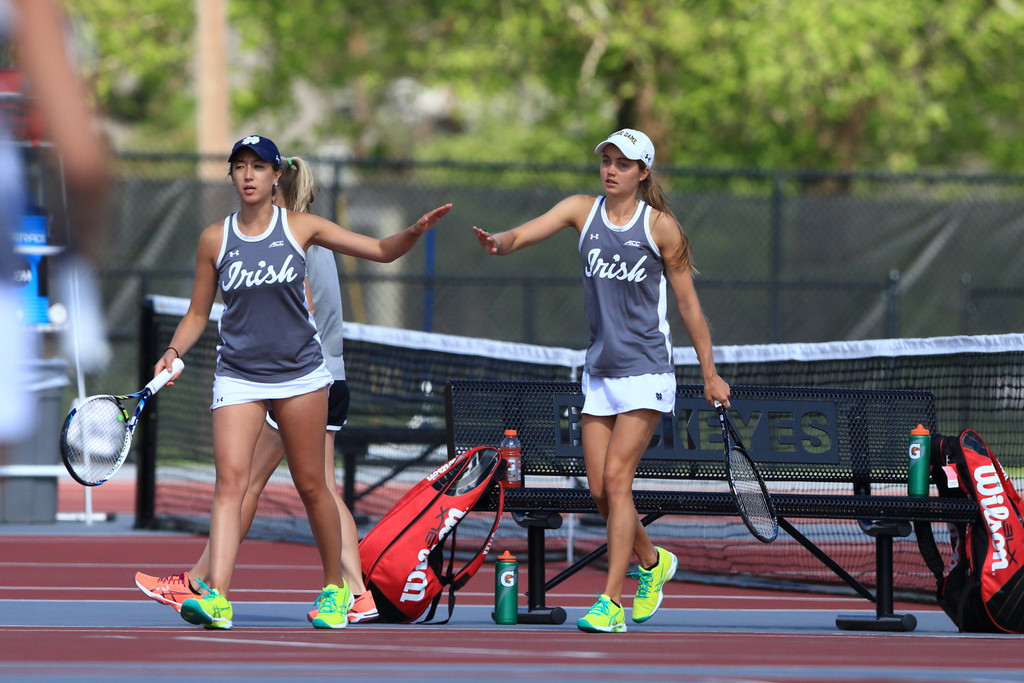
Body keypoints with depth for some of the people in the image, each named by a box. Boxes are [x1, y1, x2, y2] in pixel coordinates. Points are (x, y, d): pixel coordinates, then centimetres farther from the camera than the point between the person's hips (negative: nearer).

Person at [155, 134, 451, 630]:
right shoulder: (215, 240, 3)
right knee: (230, 480, -16)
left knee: (311, 485, 6)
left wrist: (415, 231, -16)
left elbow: (381, 251, 3)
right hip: (238, 377, 0)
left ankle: (335, 589, 22)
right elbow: (198, 314, 10)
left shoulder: (301, 227, 0)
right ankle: (216, 597, -26)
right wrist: (174, 352, -7)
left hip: (299, 374, 0)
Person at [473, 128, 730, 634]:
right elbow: (527, 232, -11)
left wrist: (710, 373, 3)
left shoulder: (660, 227, -4)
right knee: (600, 490, 4)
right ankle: (652, 562, 32)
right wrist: (500, 243, -35)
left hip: (645, 370, -5)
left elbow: (688, 304, 2)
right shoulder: (582, 211, 4)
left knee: (616, 478, -13)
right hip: (599, 372, 5)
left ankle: (610, 604, -11)